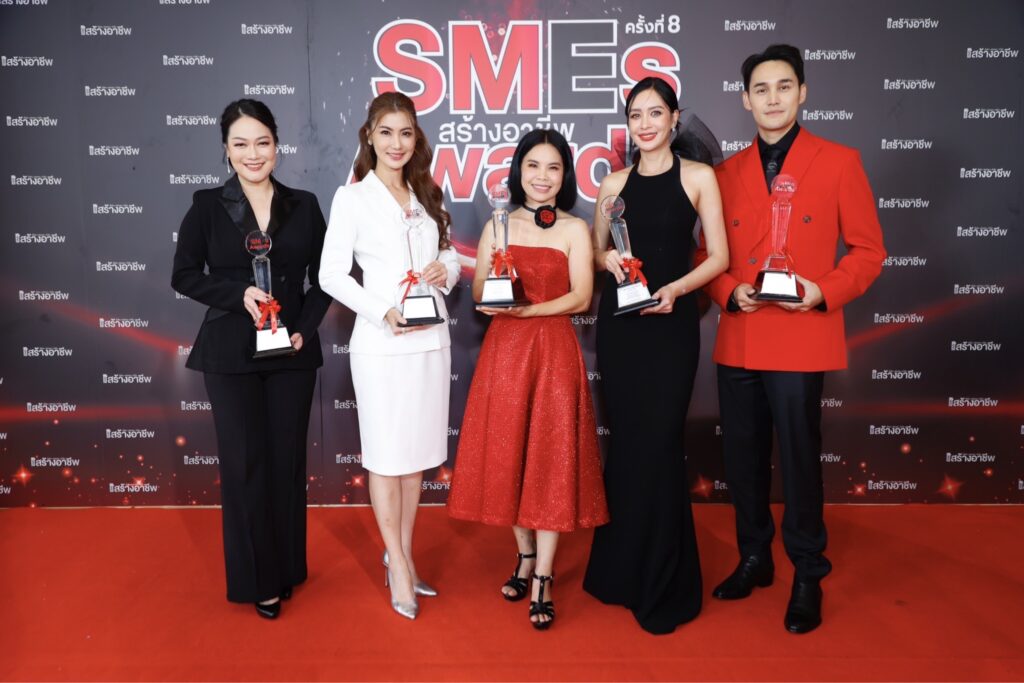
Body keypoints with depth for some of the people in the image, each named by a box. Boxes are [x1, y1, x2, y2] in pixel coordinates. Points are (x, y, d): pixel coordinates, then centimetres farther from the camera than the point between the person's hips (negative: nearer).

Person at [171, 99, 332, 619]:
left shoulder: (304, 206, 4)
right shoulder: (208, 206, 1)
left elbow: (322, 278, 5)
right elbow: (184, 275, 0)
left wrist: (305, 328, -9)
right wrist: (240, 294, -15)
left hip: (292, 352, 2)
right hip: (230, 353, -1)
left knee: (287, 459, 9)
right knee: (245, 463, 2)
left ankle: (288, 567, 26)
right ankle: (257, 579, 17)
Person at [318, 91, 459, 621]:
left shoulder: (427, 195, 13)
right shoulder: (352, 198, -2)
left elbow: (450, 256, 17)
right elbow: (332, 274, -7)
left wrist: (445, 270, -7)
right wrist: (384, 312, -19)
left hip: (431, 338, 5)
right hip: (381, 343, -5)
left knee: (417, 454, 11)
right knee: (386, 455, 2)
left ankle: (403, 555, 25)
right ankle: (397, 565, 15)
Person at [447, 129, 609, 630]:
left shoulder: (574, 229, 3)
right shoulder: (497, 226, 10)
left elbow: (581, 297, -6)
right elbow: (479, 292, 5)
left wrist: (526, 308, -18)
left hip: (554, 350, -2)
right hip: (504, 349, 3)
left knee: (551, 459, -2)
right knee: (507, 456, 6)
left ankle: (543, 579, 5)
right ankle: (525, 556, 25)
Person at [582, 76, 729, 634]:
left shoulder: (698, 177, 0)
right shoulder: (614, 183, 9)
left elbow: (718, 257, -3)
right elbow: (595, 250, 17)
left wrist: (676, 289, -19)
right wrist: (608, 258, -6)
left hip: (671, 323, -3)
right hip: (618, 322, 3)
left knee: (657, 445, -3)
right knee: (625, 441, 10)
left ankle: (663, 584, 13)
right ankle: (621, 568, 26)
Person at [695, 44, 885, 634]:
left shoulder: (839, 162, 2)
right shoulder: (727, 172, 11)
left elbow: (867, 250, 1)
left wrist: (824, 292, -16)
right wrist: (730, 291, -7)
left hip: (801, 340, -4)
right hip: (737, 341, 4)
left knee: (799, 460, 2)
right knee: (743, 459, 12)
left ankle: (808, 577, 21)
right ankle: (755, 558, 31)